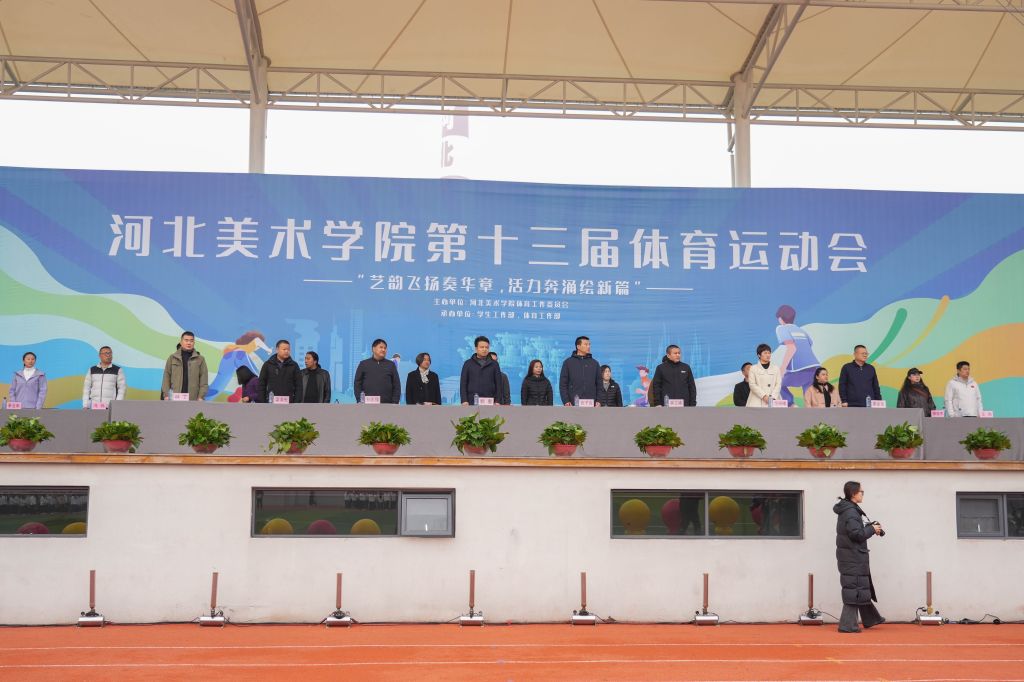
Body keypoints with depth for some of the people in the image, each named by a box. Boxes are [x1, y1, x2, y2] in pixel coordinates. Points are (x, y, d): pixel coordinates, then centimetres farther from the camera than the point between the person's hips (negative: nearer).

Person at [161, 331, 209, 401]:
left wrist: (201, 397, -6)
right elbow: (167, 377, 7)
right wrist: (166, 395, -1)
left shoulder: (200, 359, 7)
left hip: (193, 398, 0)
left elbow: (204, 379, 3)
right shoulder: (172, 358, 8)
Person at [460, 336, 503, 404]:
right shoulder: (468, 364, 8)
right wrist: (464, 401, -5)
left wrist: (498, 401, -2)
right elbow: (463, 384, 5)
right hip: (472, 403, -1)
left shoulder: (494, 364, 10)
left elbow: (499, 384, 8)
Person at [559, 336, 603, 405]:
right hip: (574, 404, -2)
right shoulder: (568, 362, 6)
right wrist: (566, 401, -8)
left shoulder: (594, 363, 13)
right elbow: (563, 384, 3)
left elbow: (599, 384, 12)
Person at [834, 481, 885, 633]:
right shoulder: (851, 512, -19)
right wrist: (872, 529, -10)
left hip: (852, 556, 10)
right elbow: (857, 534, -24)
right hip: (853, 558, -10)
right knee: (854, 589, -6)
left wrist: (870, 526, 4)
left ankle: (871, 619, 32)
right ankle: (847, 625, -2)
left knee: (863, 587, 20)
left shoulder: (848, 509, 13)